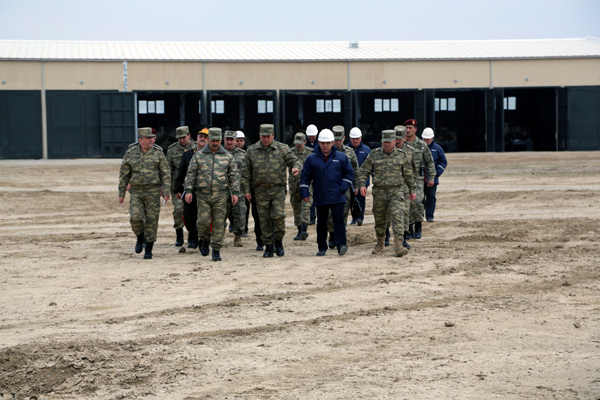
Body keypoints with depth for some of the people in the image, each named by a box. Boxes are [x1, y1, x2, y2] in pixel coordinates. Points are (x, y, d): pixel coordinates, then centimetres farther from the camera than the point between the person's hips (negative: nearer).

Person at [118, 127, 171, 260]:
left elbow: (165, 173, 1)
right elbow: (124, 174, 7)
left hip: (153, 191, 0)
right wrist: (121, 193, 6)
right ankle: (140, 237, 17)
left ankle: (149, 250, 12)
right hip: (136, 192, 0)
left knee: (151, 220, 0)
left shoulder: (158, 152, -1)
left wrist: (166, 191, -7)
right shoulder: (130, 153, 0)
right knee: (135, 217, -14)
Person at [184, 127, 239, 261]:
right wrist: (188, 190, -5)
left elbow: (234, 175, 7)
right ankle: (204, 240, 22)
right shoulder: (198, 155, 5)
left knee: (219, 223, -1)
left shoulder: (227, 156, 6)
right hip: (203, 195, 0)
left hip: (221, 195, 0)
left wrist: (235, 192, -1)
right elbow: (190, 174, 4)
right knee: (203, 221, -7)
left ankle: (216, 250, 7)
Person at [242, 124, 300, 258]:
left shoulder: (283, 149, 4)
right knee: (264, 220, 3)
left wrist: (296, 167, -16)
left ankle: (279, 241, 9)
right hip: (260, 190, 1)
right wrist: (246, 190, 4)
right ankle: (268, 246, 14)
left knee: (279, 215, -14)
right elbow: (246, 172, 9)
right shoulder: (251, 150, 6)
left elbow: (293, 160, 9)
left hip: (278, 189, -1)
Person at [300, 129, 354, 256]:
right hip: (320, 198, 1)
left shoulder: (341, 157, 3)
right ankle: (322, 247, 16)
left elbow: (349, 173, 9)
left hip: (337, 197, -1)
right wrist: (305, 193, -1)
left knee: (338, 220, -10)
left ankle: (341, 245, -13)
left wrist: (343, 188, -3)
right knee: (321, 222, 8)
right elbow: (305, 177, 6)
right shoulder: (312, 159, 3)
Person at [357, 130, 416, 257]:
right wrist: (362, 184, -11)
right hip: (379, 192, 1)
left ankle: (398, 245, -22)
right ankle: (380, 244, 27)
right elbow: (364, 171, 5)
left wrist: (412, 190, 14)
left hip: (396, 191, -1)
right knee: (379, 219, 9)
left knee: (397, 216, -16)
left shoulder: (401, 155, 4)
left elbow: (408, 174, 12)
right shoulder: (374, 154, 2)